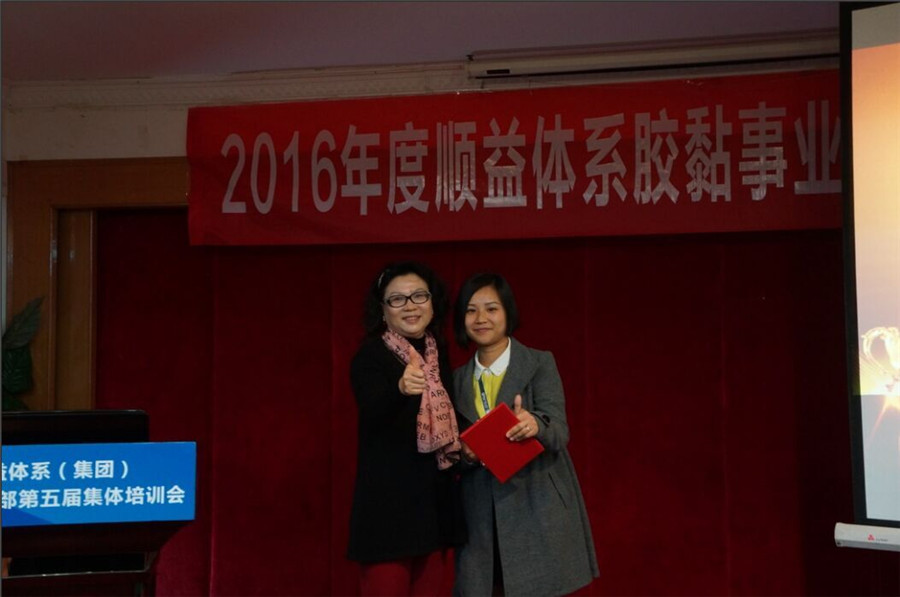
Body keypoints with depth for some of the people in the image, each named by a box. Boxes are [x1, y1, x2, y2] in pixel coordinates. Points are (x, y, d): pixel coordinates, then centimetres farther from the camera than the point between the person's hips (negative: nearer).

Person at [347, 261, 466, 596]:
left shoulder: (439, 355, 10)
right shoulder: (370, 357, -10)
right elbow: (373, 413, -30)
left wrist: (462, 447, 4)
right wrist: (401, 389, -48)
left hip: (435, 502, 7)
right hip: (388, 504, -6)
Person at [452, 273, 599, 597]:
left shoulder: (540, 363, -2)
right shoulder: (459, 378, 10)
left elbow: (559, 433, -12)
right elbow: (456, 450, 13)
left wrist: (535, 426, -34)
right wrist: (465, 454, -10)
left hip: (537, 511, -3)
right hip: (482, 514, 3)